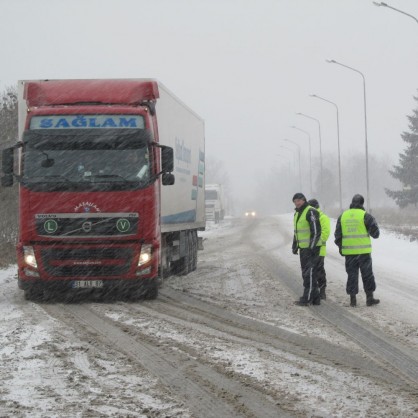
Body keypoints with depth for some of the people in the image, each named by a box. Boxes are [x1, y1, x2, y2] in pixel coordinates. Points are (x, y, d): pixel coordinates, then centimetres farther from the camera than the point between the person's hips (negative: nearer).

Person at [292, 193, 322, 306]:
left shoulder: (311, 212, -13)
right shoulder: (297, 213, 17)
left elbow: (316, 230, -19)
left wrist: (312, 247, -22)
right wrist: (295, 245, 20)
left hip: (312, 247, -10)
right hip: (303, 247, 10)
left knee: (309, 272, -10)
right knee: (306, 272, 11)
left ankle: (307, 298, -11)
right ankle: (315, 298, 15)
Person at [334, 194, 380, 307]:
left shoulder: (343, 216, 5)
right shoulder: (365, 216, -8)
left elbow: (338, 235, 9)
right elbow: (375, 233, -4)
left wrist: (341, 247, 20)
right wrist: (374, 223, 16)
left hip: (349, 251, 3)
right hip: (363, 251, -3)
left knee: (352, 274, 9)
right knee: (367, 274, 6)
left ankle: (353, 299, 8)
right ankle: (369, 298, 9)